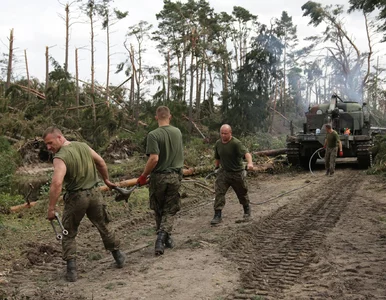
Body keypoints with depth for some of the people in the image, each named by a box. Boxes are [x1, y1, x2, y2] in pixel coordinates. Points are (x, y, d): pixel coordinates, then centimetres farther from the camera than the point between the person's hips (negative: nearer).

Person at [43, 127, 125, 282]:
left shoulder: (60, 157, -18)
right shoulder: (83, 146, 2)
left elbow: (57, 183, -29)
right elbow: (101, 162, 10)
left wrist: (51, 208, -24)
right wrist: (106, 180, 24)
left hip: (76, 197, -5)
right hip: (94, 193, 6)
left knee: (69, 234, 12)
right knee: (103, 227, 22)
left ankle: (71, 270, 8)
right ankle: (118, 257, 33)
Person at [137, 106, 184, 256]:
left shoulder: (154, 135, -14)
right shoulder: (178, 132, 3)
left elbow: (154, 159, -22)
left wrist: (143, 176, -12)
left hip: (158, 177, -3)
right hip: (175, 176, 3)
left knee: (159, 210, 16)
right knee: (170, 210, 8)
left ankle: (164, 238, 26)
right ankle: (163, 236, -12)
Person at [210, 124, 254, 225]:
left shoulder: (236, 143, -20)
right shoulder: (218, 143, 1)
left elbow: (246, 153, -35)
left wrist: (249, 163, -52)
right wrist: (216, 168, 18)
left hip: (237, 173, -4)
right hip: (223, 172, 4)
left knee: (242, 194, 14)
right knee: (219, 192, -10)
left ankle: (247, 210, 40)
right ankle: (217, 215, -7)